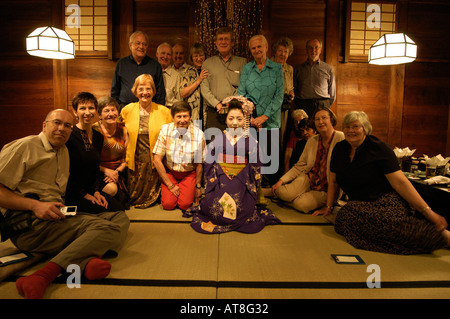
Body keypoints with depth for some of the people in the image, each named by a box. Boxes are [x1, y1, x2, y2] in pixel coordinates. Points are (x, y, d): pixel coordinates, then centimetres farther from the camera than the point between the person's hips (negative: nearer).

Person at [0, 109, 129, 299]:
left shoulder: (64, 152, 26)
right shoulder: (24, 146, 1)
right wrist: (34, 205, -19)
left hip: (58, 218, 9)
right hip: (29, 224, -9)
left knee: (120, 217, -3)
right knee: (107, 228, -25)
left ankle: (90, 260, -32)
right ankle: (44, 276, -38)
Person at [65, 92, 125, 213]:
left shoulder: (98, 136, 9)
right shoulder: (68, 135, -11)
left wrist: (96, 191, 0)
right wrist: (85, 195, -14)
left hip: (91, 189, 6)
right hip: (71, 193, -6)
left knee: (120, 210, -16)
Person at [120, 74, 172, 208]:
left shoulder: (164, 111, -2)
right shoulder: (127, 110, 2)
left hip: (155, 162, -1)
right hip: (135, 161, 1)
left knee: (151, 196, 6)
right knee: (133, 196, 6)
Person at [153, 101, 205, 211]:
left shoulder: (198, 134, -17)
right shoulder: (165, 130, -14)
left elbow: (199, 163, -5)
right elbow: (157, 160, -11)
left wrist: (198, 186, 4)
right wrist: (170, 185, -10)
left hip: (189, 173, -1)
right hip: (169, 172, 1)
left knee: (185, 204, -15)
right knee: (168, 204, -13)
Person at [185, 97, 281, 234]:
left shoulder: (251, 142, 4)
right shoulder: (218, 139, 7)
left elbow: (255, 169, 6)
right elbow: (209, 165, 10)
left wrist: (252, 190, 0)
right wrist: (211, 185, 1)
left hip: (241, 185, -1)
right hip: (219, 183, 1)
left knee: (238, 211, -22)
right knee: (213, 210, -21)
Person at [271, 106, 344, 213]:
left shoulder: (341, 138, -12)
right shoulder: (312, 141, 6)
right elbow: (300, 166, 10)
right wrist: (281, 180, -2)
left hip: (326, 189, -3)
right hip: (309, 178, 4)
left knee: (301, 204, -25)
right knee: (284, 193, -23)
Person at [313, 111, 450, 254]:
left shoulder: (379, 148, -6)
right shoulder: (339, 149, 9)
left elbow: (399, 182, -11)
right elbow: (333, 181, 17)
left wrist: (427, 211, -17)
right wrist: (328, 206, 13)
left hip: (386, 201, -7)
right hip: (360, 204, 7)